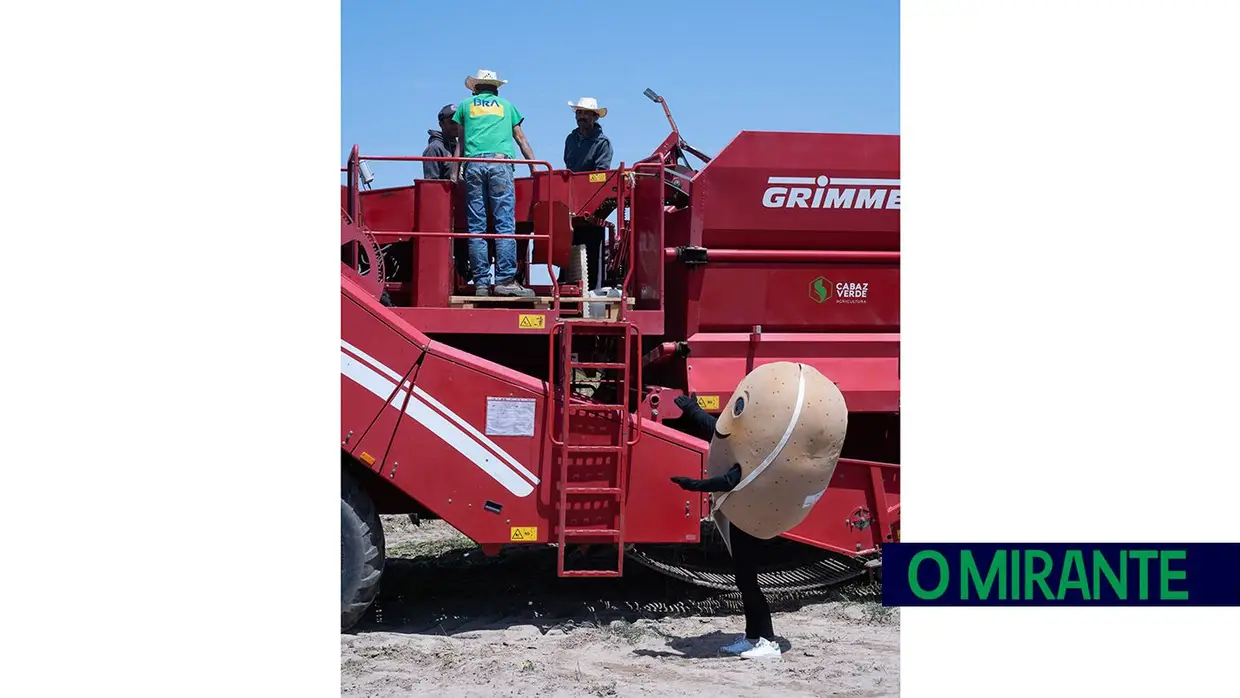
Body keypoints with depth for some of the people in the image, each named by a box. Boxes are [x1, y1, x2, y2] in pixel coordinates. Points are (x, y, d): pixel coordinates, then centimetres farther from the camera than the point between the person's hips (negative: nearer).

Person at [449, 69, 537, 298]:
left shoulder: (465, 105, 24)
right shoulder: (506, 106, 24)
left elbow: (460, 143, 20)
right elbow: (521, 139, 25)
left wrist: (454, 173, 20)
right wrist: (534, 167, 28)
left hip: (473, 163, 1)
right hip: (500, 162, -1)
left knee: (476, 226, 0)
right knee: (505, 224, -8)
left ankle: (480, 282, -5)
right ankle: (505, 279, -18)